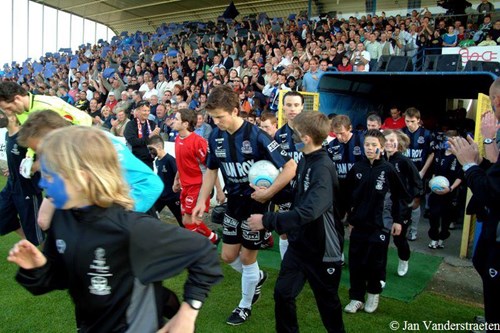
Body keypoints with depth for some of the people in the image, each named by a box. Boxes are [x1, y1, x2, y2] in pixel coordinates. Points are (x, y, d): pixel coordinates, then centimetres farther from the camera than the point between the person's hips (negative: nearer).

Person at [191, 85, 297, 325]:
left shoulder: (256, 136, -24)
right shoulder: (216, 136, -5)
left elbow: (290, 167, -24)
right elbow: (211, 170, 8)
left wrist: (268, 193, -23)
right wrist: (202, 201, 1)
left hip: (256, 203, -6)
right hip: (234, 201, 6)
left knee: (247, 257, 6)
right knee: (228, 256, 12)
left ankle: (245, 306, 31)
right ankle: (257, 277, 43)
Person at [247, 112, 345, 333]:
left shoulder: (323, 168, -26)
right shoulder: (304, 161, 1)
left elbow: (308, 211, -37)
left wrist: (267, 221, -32)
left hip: (322, 249, -7)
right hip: (299, 244, 7)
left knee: (327, 301, 13)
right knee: (282, 293, 11)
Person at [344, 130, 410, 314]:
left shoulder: (388, 169, -7)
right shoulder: (357, 168, 0)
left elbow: (400, 196, 0)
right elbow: (348, 195, 6)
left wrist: (398, 220, 0)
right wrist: (349, 217, 8)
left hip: (380, 225, -2)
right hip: (358, 224, 2)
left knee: (376, 262, 9)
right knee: (356, 262, 6)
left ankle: (373, 293, 31)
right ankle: (356, 297, 20)